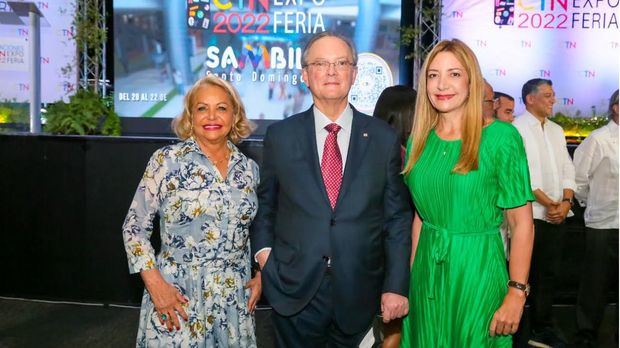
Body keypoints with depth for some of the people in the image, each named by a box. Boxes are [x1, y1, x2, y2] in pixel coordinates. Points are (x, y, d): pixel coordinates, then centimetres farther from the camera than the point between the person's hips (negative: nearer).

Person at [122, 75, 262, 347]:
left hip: (234, 299, 4)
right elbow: (134, 226, -5)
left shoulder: (248, 168, 5)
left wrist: (262, 274, 5)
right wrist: (155, 284, -12)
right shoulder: (167, 161, -7)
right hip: (178, 296, -3)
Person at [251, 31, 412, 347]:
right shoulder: (279, 136, 1)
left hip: (358, 297, 1)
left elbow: (397, 217, 1)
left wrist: (396, 286, -2)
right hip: (294, 293, 0)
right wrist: (263, 249, -3)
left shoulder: (383, 138, -1)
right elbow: (264, 203, 12)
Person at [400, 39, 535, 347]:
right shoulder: (419, 140, 3)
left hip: (477, 269, -4)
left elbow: (522, 223, -11)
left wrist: (517, 293, -14)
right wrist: (411, 274, 10)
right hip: (427, 272, 5)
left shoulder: (500, 137, -11)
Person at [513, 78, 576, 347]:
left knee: (548, 273, 12)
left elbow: (567, 169, 13)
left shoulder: (556, 130, 16)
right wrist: (549, 203, -13)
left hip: (556, 214, 7)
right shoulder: (517, 128, -6)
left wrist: (566, 201, -4)